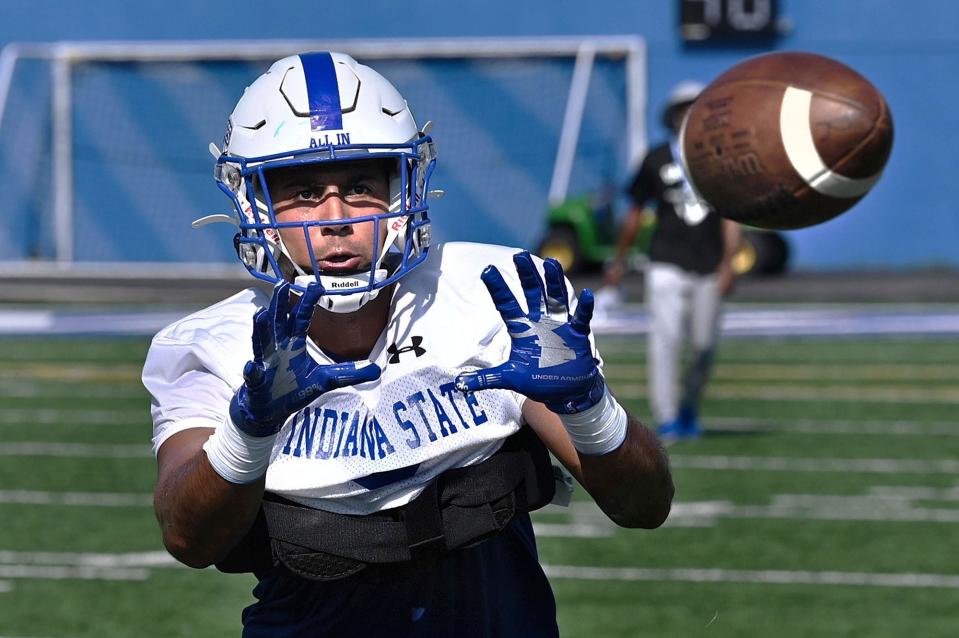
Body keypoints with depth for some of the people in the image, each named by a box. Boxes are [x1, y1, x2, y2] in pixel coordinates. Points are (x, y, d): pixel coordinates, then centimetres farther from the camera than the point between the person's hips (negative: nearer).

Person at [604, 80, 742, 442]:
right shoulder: (657, 160, 4)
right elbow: (635, 212, 12)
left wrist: (729, 263, -14)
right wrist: (619, 260, 15)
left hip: (709, 269, 1)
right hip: (667, 265, -1)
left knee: (703, 345, 5)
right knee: (666, 340, -12)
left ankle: (689, 410, 28)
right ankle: (666, 421, -11)